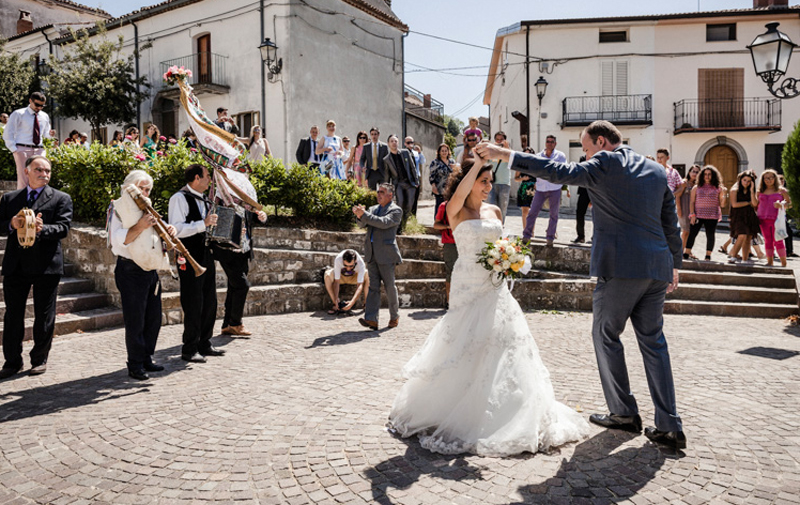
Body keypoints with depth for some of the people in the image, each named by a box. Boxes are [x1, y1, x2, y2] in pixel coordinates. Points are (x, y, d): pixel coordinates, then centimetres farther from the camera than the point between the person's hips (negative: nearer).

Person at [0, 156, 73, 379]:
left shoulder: (61, 199, 4)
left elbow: (63, 227, -9)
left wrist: (42, 229, -28)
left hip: (46, 266, -3)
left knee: (44, 317, 5)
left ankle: (39, 359, 20)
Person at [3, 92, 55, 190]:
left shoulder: (45, 116, 15)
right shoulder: (18, 114, 2)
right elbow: (7, 134, 1)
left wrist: (50, 134, 0)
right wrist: (14, 150, -9)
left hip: (38, 150, 4)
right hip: (23, 149, -4)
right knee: (23, 179, -10)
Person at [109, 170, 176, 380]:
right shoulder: (120, 210, -5)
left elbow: (156, 236, 22)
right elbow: (117, 240, -19)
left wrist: (167, 232, 1)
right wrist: (139, 227, -28)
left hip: (151, 270, 8)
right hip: (130, 270, -8)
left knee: (153, 319, 11)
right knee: (135, 321, -3)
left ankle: (146, 359, 23)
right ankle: (135, 365, 6)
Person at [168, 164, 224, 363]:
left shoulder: (205, 201, 17)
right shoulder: (180, 198, -10)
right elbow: (176, 229, -21)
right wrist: (204, 224, -24)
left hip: (206, 255, 9)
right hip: (189, 259, -9)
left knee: (209, 302, 13)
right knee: (193, 305, -4)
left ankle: (204, 344, 26)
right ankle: (189, 350, 7)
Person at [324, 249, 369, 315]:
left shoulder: (360, 263, -35)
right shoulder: (338, 259, -35)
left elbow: (360, 285, -39)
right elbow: (337, 281, -32)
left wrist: (352, 302, -50)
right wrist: (335, 299, -41)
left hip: (354, 278, 0)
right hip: (341, 277, 0)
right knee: (327, 274, -32)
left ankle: (366, 303, -17)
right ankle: (337, 305, -24)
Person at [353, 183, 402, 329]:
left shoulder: (396, 210, 0)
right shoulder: (373, 209, 19)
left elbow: (384, 223, -17)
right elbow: (363, 224, 7)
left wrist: (365, 214, -22)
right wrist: (360, 216, -15)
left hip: (386, 254, -5)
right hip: (372, 254, 5)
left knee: (389, 286, 3)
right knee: (373, 286, -1)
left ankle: (395, 316, 21)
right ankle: (371, 319, -7)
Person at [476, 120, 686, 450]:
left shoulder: (606, 163, -5)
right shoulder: (656, 170, 16)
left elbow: (559, 172, -15)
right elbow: (671, 223, 19)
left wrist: (505, 155, -14)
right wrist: (675, 264, 27)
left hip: (621, 266, -7)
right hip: (656, 268, 7)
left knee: (605, 335, 10)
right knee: (653, 342, 12)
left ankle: (624, 413, 18)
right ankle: (669, 426, 12)